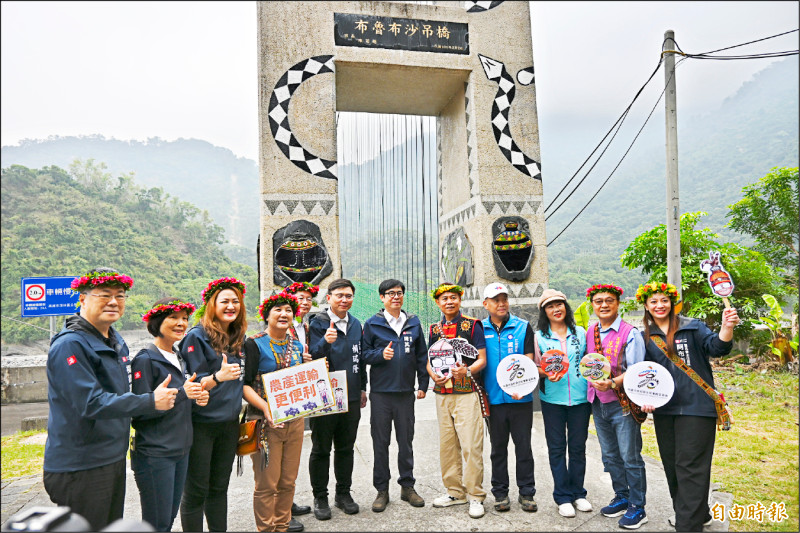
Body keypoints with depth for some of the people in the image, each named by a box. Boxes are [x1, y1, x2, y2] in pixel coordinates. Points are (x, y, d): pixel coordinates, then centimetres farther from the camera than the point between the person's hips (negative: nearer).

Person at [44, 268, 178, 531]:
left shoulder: (116, 341, 11)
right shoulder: (70, 345, -18)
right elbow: (90, 403, -25)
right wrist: (151, 401, -23)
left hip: (114, 458, 9)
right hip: (80, 467, -9)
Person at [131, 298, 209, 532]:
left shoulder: (179, 358, 12)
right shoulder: (145, 359, -13)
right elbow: (140, 411, -17)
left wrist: (197, 397, 0)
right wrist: (182, 393, -24)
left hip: (180, 449, 8)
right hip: (154, 453, -8)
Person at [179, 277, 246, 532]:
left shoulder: (237, 338, 9)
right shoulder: (197, 336, -11)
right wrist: (218, 376, -32)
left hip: (229, 424, 6)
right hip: (201, 424, -6)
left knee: (219, 488, 16)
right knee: (196, 491, 5)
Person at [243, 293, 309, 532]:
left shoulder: (297, 346, 11)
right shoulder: (254, 344, -6)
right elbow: (244, 384, -12)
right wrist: (265, 408, -26)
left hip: (295, 420, 5)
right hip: (266, 421, -5)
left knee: (288, 480, 13)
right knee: (267, 482, 1)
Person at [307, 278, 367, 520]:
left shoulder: (356, 324, 10)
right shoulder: (318, 324, -7)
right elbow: (312, 357, -16)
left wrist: (362, 388, 17)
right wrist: (325, 342, -35)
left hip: (351, 397, 5)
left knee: (346, 448, 14)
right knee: (321, 450, 8)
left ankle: (343, 493, 28)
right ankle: (320, 497, 21)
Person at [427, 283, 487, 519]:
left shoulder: (472, 325, -1)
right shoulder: (434, 329, 13)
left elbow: (482, 359, -5)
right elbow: (429, 359, 15)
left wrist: (467, 370, -25)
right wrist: (433, 374, -6)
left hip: (466, 393, -5)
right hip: (442, 393, 5)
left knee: (471, 445, -5)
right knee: (447, 444, 10)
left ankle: (475, 495, 9)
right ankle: (455, 492, 24)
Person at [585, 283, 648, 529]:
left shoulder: (630, 333, -11)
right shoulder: (590, 332, 7)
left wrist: (612, 383, -28)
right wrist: (592, 387, 3)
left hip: (622, 402, -6)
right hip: (598, 402, 6)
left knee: (630, 457, 3)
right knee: (610, 456, 17)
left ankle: (637, 508, 18)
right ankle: (622, 498, 34)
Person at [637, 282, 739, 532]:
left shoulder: (692, 327, -1)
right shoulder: (645, 337, 8)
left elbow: (716, 347, -16)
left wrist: (727, 327, -35)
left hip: (696, 406, -4)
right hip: (663, 409, 5)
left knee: (690, 465, -5)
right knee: (671, 464, 13)